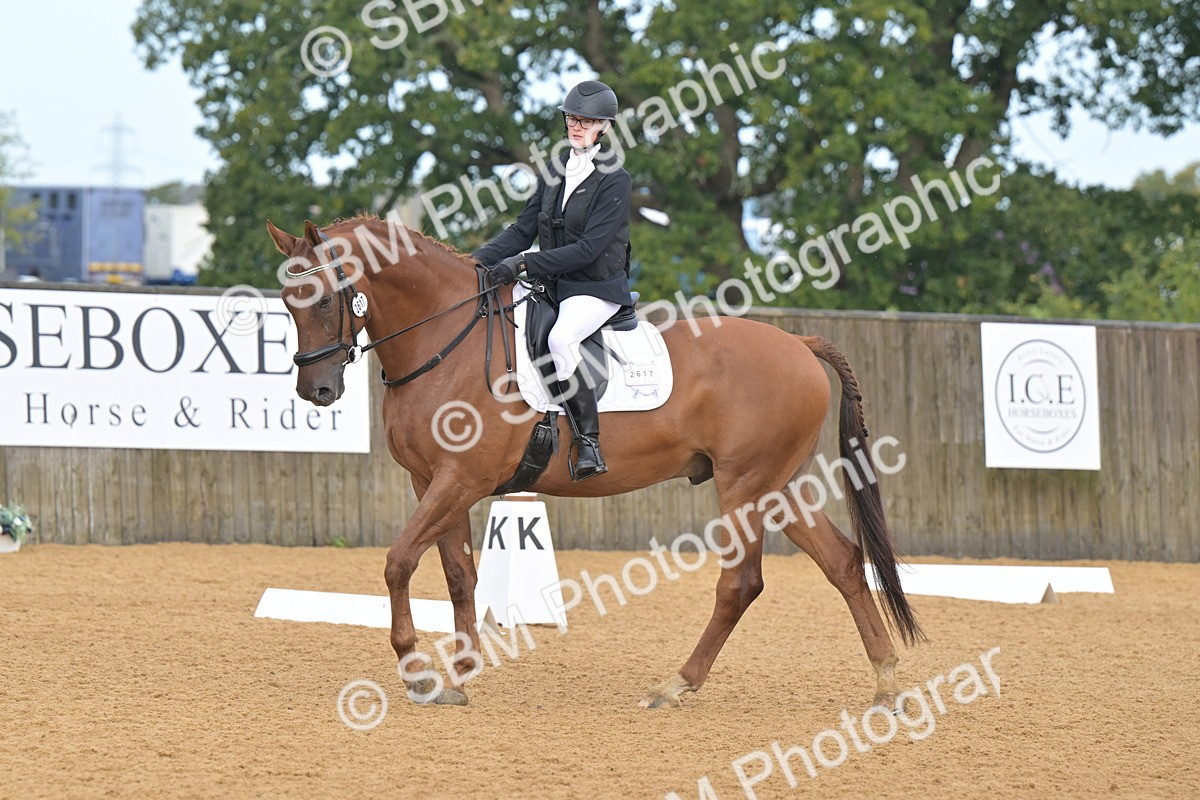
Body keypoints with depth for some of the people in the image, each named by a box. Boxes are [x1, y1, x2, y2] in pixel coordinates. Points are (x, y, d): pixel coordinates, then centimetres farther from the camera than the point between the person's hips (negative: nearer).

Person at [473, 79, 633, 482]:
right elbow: (523, 229, 12)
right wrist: (478, 261, -2)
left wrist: (524, 263, -24)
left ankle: (589, 443, -28)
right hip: (552, 283, 8)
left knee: (560, 339, -35)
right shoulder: (558, 169, 10)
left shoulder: (615, 180, -11)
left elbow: (588, 249, -18)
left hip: (597, 287, -8)